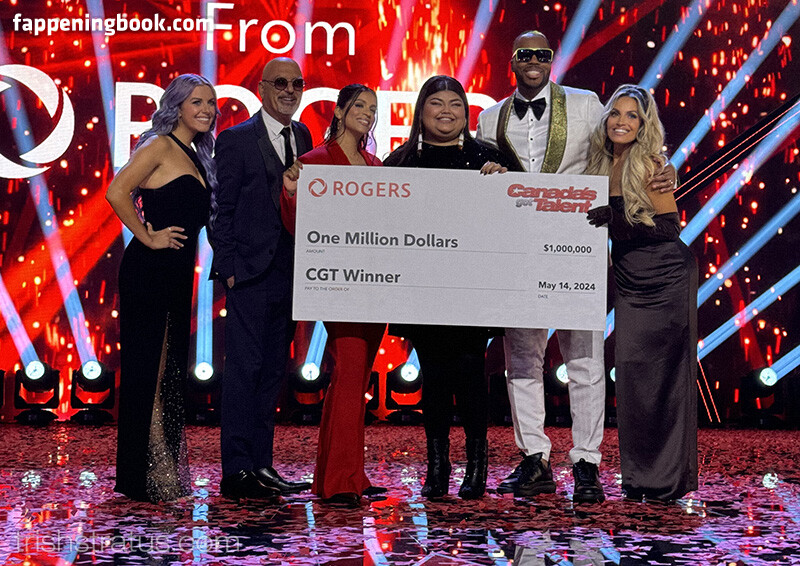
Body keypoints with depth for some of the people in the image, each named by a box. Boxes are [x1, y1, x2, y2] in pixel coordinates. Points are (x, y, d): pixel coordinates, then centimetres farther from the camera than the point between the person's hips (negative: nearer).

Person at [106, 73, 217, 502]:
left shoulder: (196, 156, 17)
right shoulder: (160, 146, -8)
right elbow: (116, 193, -19)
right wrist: (148, 238, -13)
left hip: (178, 273, 9)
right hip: (148, 272, -9)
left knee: (173, 369, 11)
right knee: (146, 369, -4)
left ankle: (167, 471, 20)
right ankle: (139, 477, 2)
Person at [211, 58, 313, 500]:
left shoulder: (302, 136, 13)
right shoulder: (236, 140, -5)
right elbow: (221, 210, -6)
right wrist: (229, 268, -12)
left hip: (289, 274, 7)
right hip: (250, 273, -6)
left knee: (273, 371, 11)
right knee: (244, 368, -5)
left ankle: (261, 467, 18)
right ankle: (236, 472, 0)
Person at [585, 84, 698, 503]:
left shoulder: (649, 165, -11)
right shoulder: (601, 165, 6)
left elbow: (670, 226, -15)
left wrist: (616, 221, -20)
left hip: (667, 279, -6)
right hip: (630, 281, 6)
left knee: (664, 374, -2)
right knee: (630, 371, 3)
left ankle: (671, 478, 7)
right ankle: (639, 476, 13)